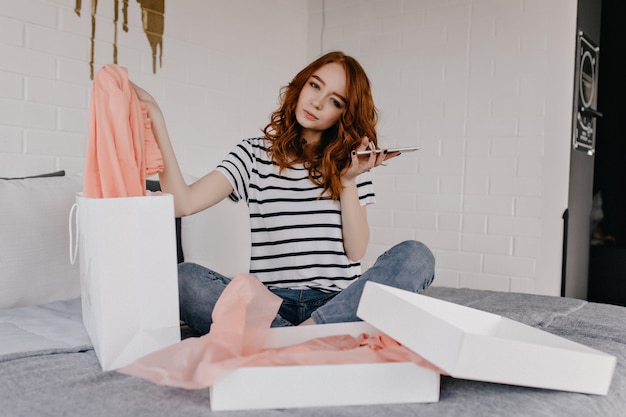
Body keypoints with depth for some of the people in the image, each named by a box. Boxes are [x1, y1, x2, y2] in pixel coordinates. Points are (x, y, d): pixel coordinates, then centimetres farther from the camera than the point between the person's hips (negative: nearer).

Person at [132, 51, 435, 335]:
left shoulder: (351, 161, 11)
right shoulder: (254, 154, 9)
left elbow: (356, 251, 3)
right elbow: (183, 203, -6)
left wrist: (348, 180, -5)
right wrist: (157, 124, -12)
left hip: (337, 302, 1)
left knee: (416, 256, -25)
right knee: (185, 277, -26)